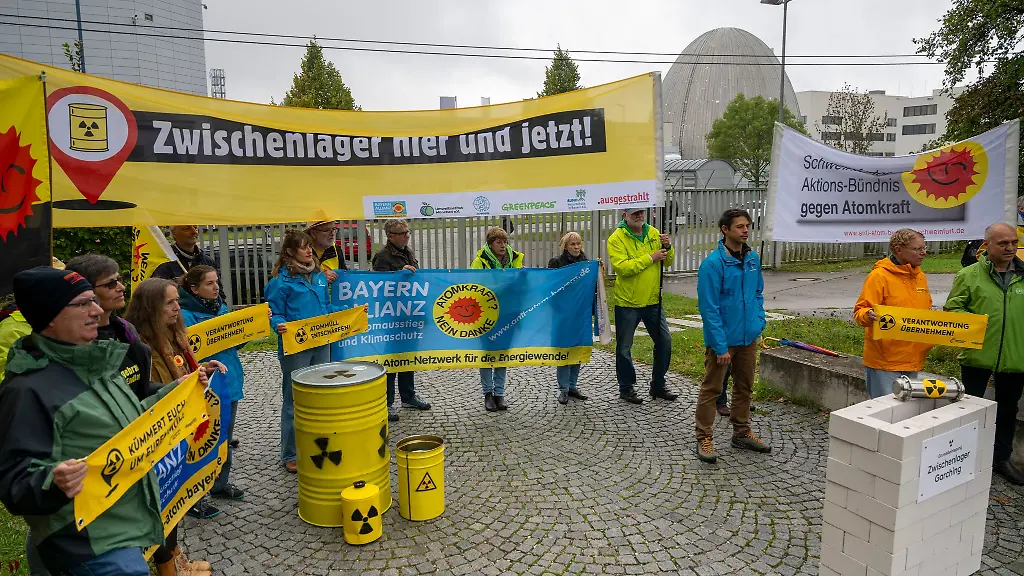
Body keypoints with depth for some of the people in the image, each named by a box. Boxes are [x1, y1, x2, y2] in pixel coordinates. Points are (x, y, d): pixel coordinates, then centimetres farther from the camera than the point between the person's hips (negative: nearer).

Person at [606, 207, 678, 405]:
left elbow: (667, 260, 10)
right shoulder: (616, 238, -10)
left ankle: (658, 385, 25)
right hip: (627, 302, -5)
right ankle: (626, 388, 22)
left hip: (652, 300, 5)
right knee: (624, 348, 5)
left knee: (664, 341, 9)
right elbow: (622, 266, -23)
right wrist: (650, 258, -22)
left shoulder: (653, 233, 6)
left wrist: (667, 247, -11)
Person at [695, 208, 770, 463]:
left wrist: (759, 322, 4)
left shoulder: (753, 258, 2)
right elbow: (709, 308, -20)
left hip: (748, 337, 7)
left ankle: (742, 433, 35)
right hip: (722, 338, -7)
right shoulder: (712, 263, -19)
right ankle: (703, 438, 17)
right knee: (711, 389, 5)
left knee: (744, 387, 19)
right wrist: (721, 346, -20)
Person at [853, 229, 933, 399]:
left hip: (913, 361, 8)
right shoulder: (879, 275, -11)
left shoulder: (920, 276, 13)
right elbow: (859, 311, -15)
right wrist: (869, 315, -36)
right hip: (884, 361, -7)